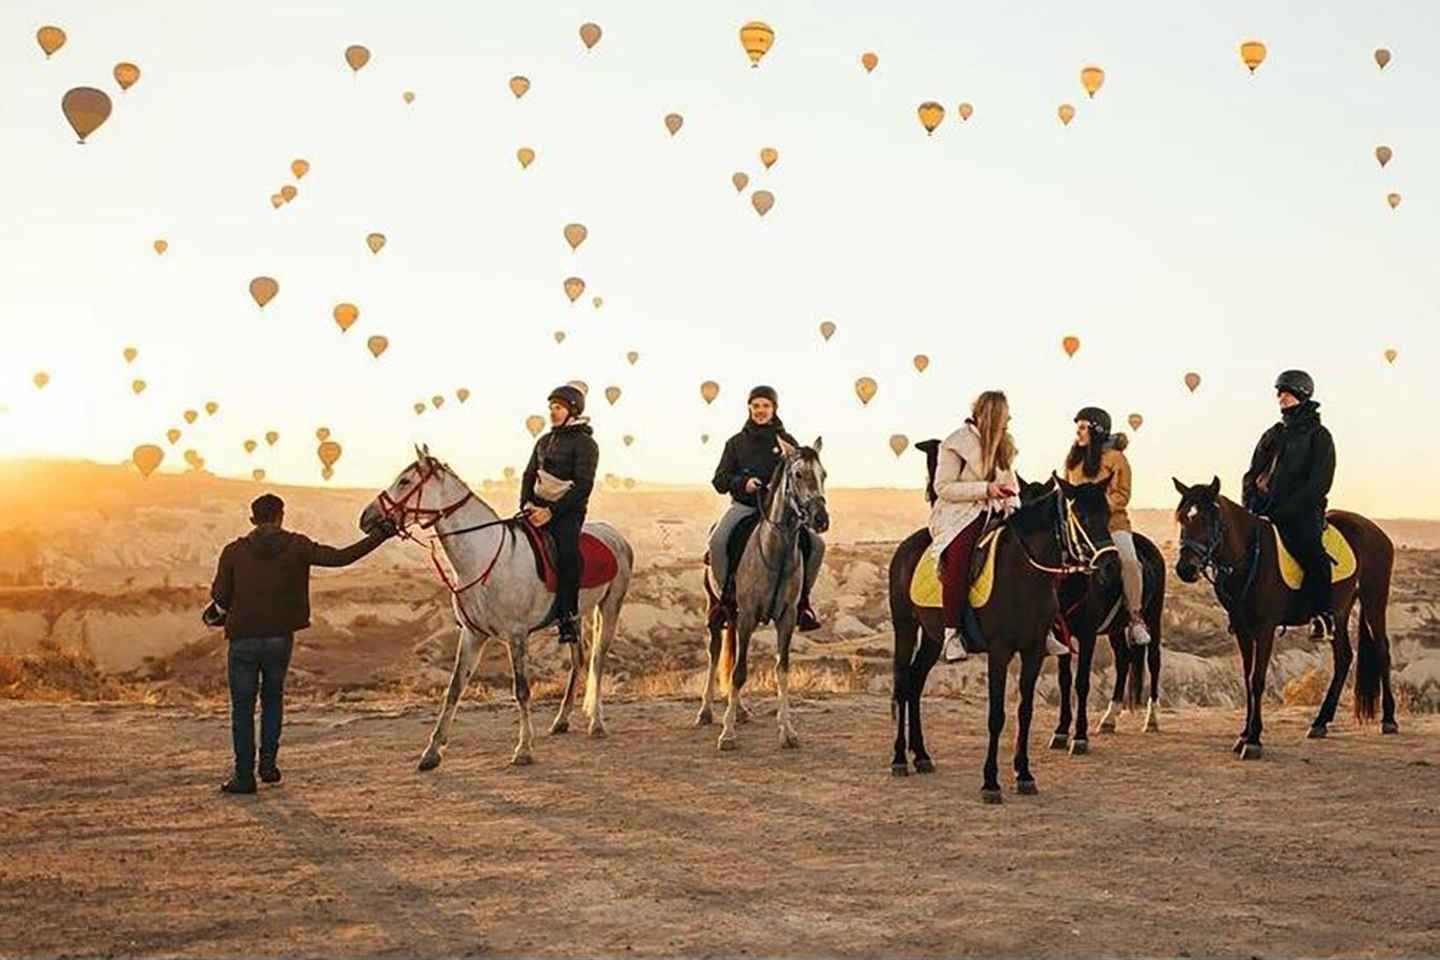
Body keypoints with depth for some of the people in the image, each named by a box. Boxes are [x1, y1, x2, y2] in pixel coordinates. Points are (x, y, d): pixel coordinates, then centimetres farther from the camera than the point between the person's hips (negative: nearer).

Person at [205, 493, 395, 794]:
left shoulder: (234, 551, -4)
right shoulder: (297, 546, -3)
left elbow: (220, 598, -4)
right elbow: (340, 557, -4)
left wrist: (217, 612, 19)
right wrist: (379, 535, 3)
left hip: (244, 640, -1)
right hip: (280, 639, 1)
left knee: (242, 708, 9)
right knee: (273, 698, 22)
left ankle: (244, 776, 9)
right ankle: (268, 763, 15)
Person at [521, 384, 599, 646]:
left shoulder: (584, 443, -6)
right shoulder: (545, 441, 17)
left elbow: (583, 486, -14)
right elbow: (529, 475, 19)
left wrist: (551, 512, -20)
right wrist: (527, 504, -1)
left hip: (567, 511, -7)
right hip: (538, 506, 7)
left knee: (567, 553, -29)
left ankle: (569, 616, -22)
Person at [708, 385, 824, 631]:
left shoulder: (787, 442, 10)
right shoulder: (737, 442, 10)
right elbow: (719, 480, 6)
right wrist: (743, 482, -14)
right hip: (744, 505, 0)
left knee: (816, 543, -18)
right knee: (717, 541, -28)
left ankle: (802, 597, -1)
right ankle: (726, 594, -9)